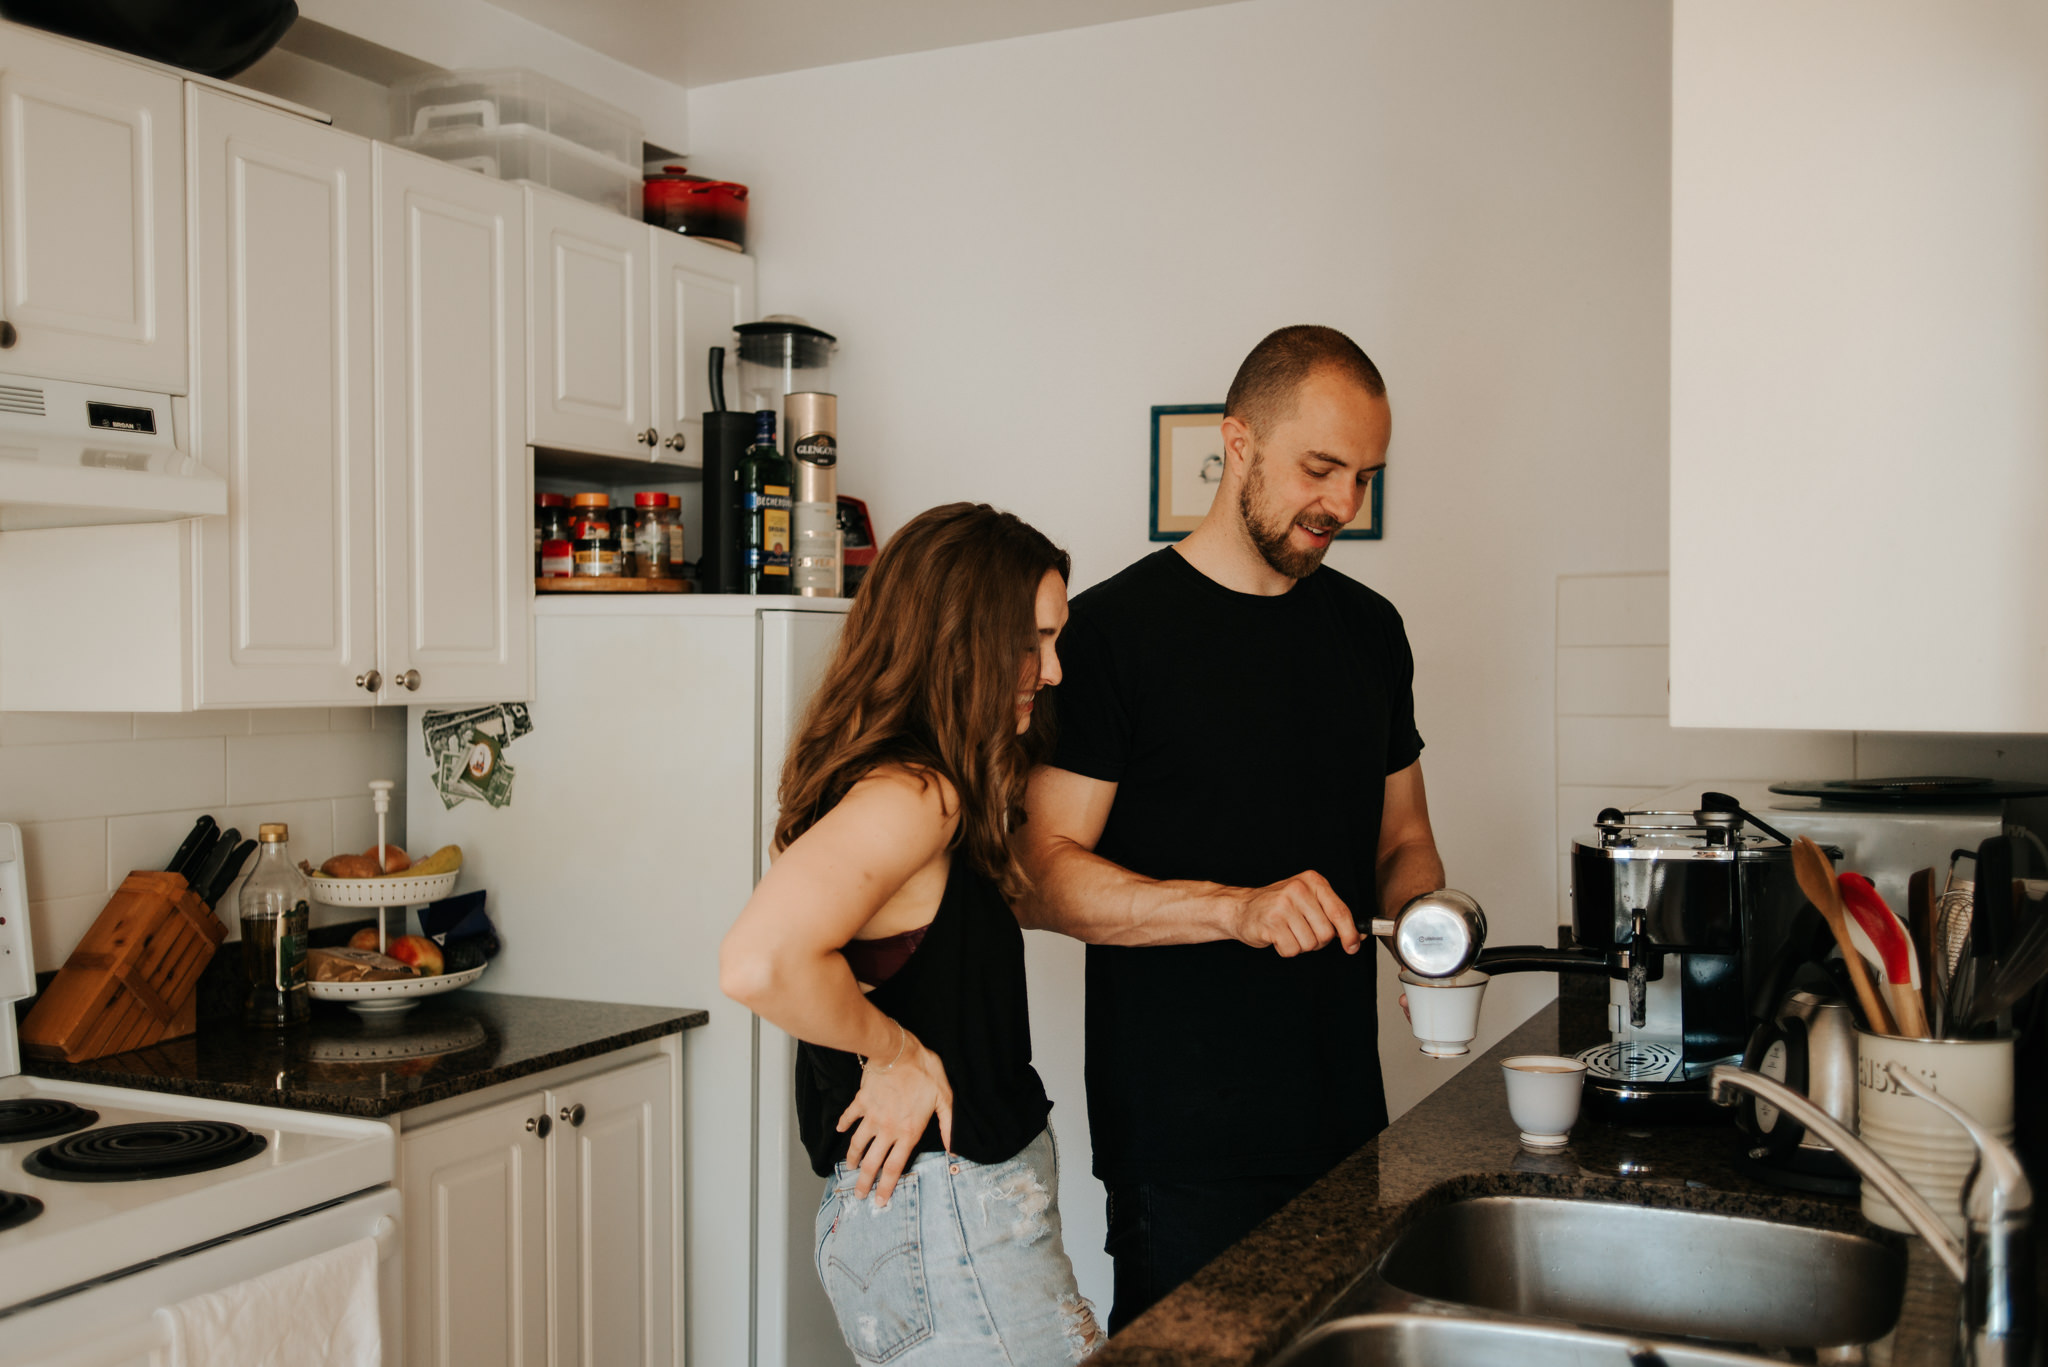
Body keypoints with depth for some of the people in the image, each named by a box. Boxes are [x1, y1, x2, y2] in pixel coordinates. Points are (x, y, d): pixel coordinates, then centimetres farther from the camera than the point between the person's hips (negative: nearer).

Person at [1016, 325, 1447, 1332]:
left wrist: (1420, 912, -5)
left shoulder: (1370, 629, 9)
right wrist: (1237, 907, -25)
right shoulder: (1115, 629, -10)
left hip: (1346, 1120, 6)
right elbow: (1040, 878, -14)